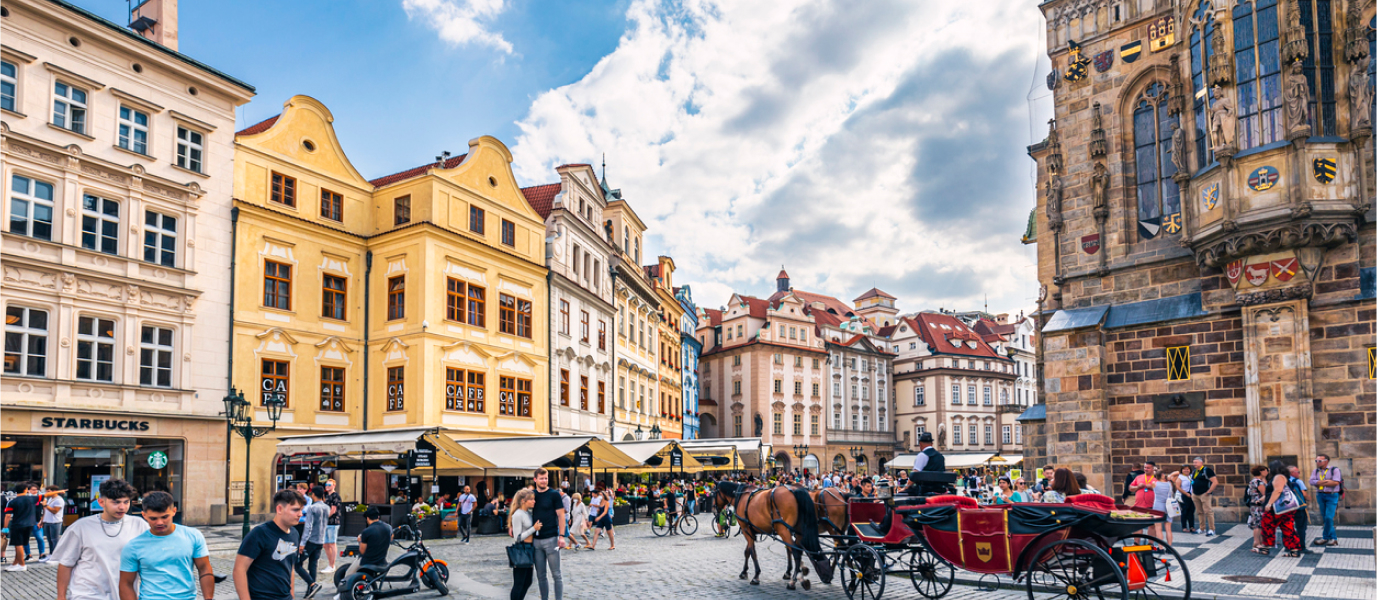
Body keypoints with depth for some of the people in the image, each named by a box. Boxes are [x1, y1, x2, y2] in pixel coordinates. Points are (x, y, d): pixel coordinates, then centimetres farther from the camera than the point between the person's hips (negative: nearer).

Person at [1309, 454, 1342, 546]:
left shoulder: (1334, 470, -3)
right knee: (1324, 518, 6)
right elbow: (1312, 482, -4)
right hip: (1320, 495, 5)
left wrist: (1320, 483, -9)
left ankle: (1325, 537, 0)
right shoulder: (1315, 471, 11)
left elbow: (1335, 482, -16)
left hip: (1332, 496, -5)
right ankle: (1333, 538, 16)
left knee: (1328, 517, -12)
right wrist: (1326, 481, -16)